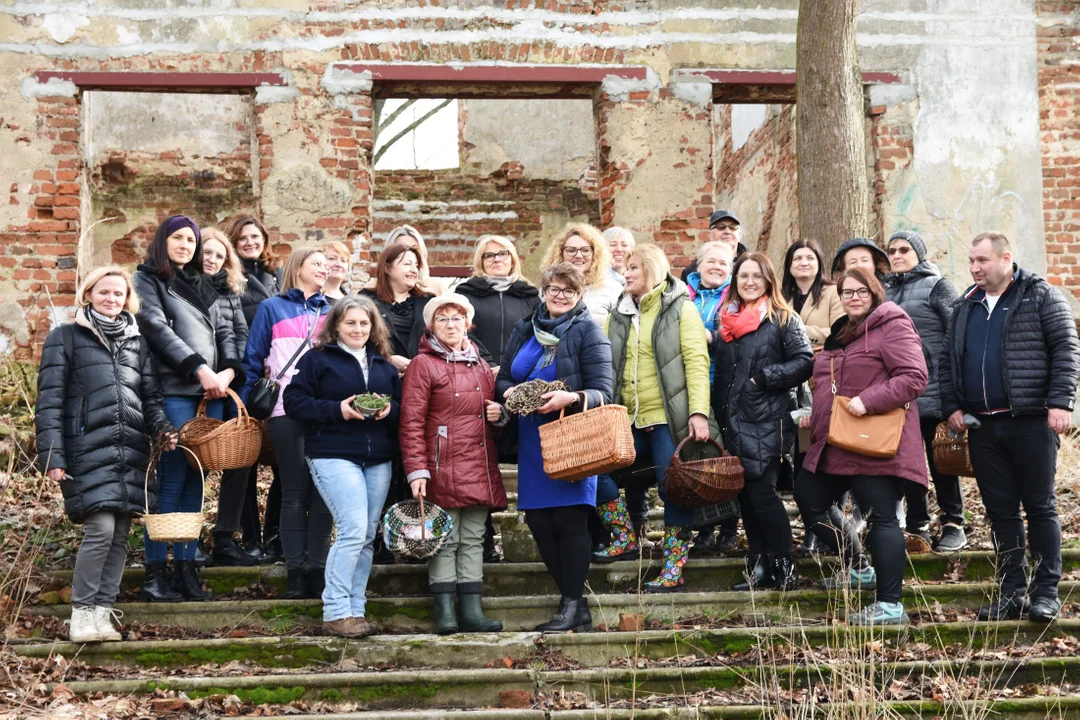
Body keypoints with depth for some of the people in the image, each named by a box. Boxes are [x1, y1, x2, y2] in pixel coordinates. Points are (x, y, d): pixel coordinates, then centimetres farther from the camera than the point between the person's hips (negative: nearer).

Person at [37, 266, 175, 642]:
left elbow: (151, 396, 19)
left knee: (120, 535, 3)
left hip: (132, 452, 5)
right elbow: (49, 401, 1)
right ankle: (82, 614, -4)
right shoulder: (65, 337, 6)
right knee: (101, 528, -15)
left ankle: (102, 613, 9)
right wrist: (52, 456, -8)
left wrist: (162, 427, -2)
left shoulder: (137, 341, 19)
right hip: (88, 451, -5)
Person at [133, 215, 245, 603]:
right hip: (174, 392, -6)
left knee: (195, 482, 5)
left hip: (211, 393, 6)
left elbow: (224, 330, 15)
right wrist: (199, 368, -16)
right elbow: (157, 328, -9)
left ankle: (186, 569, 8)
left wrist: (229, 370, -4)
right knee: (172, 481, -9)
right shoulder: (148, 279, 5)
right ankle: (154, 574, -6)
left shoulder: (202, 284, 22)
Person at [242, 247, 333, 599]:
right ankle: (296, 572, 2)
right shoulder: (272, 308, 10)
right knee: (295, 493, -2)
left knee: (322, 491, -1)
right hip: (287, 411, -3)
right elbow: (254, 359, 6)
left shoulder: (330, 312, 19)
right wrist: (244, 407, 0)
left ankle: (318, 570, 3)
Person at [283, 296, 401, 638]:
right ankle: (335, 612, -7)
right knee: (354, 530, -16)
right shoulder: (318, 360, 2)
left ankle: (355, 610, 15)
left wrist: (390, 410, -4)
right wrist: (337, 410, -15)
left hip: (379, 460, 6)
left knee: (367, 536, 6)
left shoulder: (384, 366, 17)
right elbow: (294, 402, -4)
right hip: (333, 456, -6)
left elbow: (403, 405, 20)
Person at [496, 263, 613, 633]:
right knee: (538, 521, 4)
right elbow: (502, 378, 16)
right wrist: (510, 392, -7)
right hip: (532, 440, 6)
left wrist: (571, 398, -27)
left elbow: (602, 392, -8)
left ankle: (572, 605, 0)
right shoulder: (525, 329, 14)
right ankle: (573, 602, 14)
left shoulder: (588, 332, -2)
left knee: (570, 519, -7)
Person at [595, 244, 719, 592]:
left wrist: (698, 412, -18)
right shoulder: (618, 316, 17)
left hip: (670, 419, -5)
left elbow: (697, 361, -7)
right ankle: (625, 537, 8)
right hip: (629, 421, 5)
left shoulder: (681, 309, 1)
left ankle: (673, 569, 1)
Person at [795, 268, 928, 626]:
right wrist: (815, 416, 20)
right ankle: (858, 569, 31)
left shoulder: (892, 327, -10)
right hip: (835, 443, 10)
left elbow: (914, 377, -21)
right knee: (809, 501, 16)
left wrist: (868, 400, -26)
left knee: (881, 518, -9)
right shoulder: (840, 333, 18)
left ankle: (890, 605, -5)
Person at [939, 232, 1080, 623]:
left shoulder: (1041, 296, 0)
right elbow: (947, 360, 18)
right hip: (982, 426, 5)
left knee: (1040, 506, 0)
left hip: (1031, 422, -5)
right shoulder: (965, 306, 16)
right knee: (1000, 511, 7)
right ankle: (1012, 592, 14)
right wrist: (952, 407, 6)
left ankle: (1046, 592, 6)